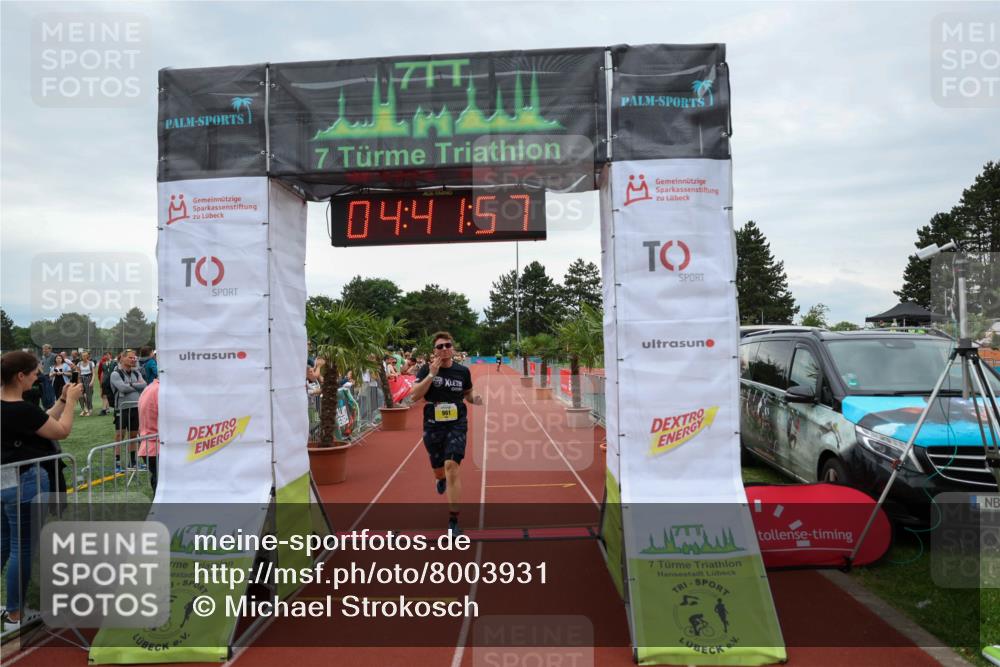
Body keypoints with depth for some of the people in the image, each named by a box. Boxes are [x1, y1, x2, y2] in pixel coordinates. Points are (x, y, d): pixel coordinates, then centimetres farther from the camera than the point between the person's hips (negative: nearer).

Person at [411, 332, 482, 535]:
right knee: (438, 468, 15)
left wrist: (474, 399, -7)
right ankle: (440, 479, 57)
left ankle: (453, 520, -9)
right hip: (433, 426, 1)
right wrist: (431, 374, -25)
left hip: (457, 424, -1)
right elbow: (415, 395, -16)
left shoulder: (463, 371, 0)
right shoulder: (427, 369, -5)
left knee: (452, 466, -15)